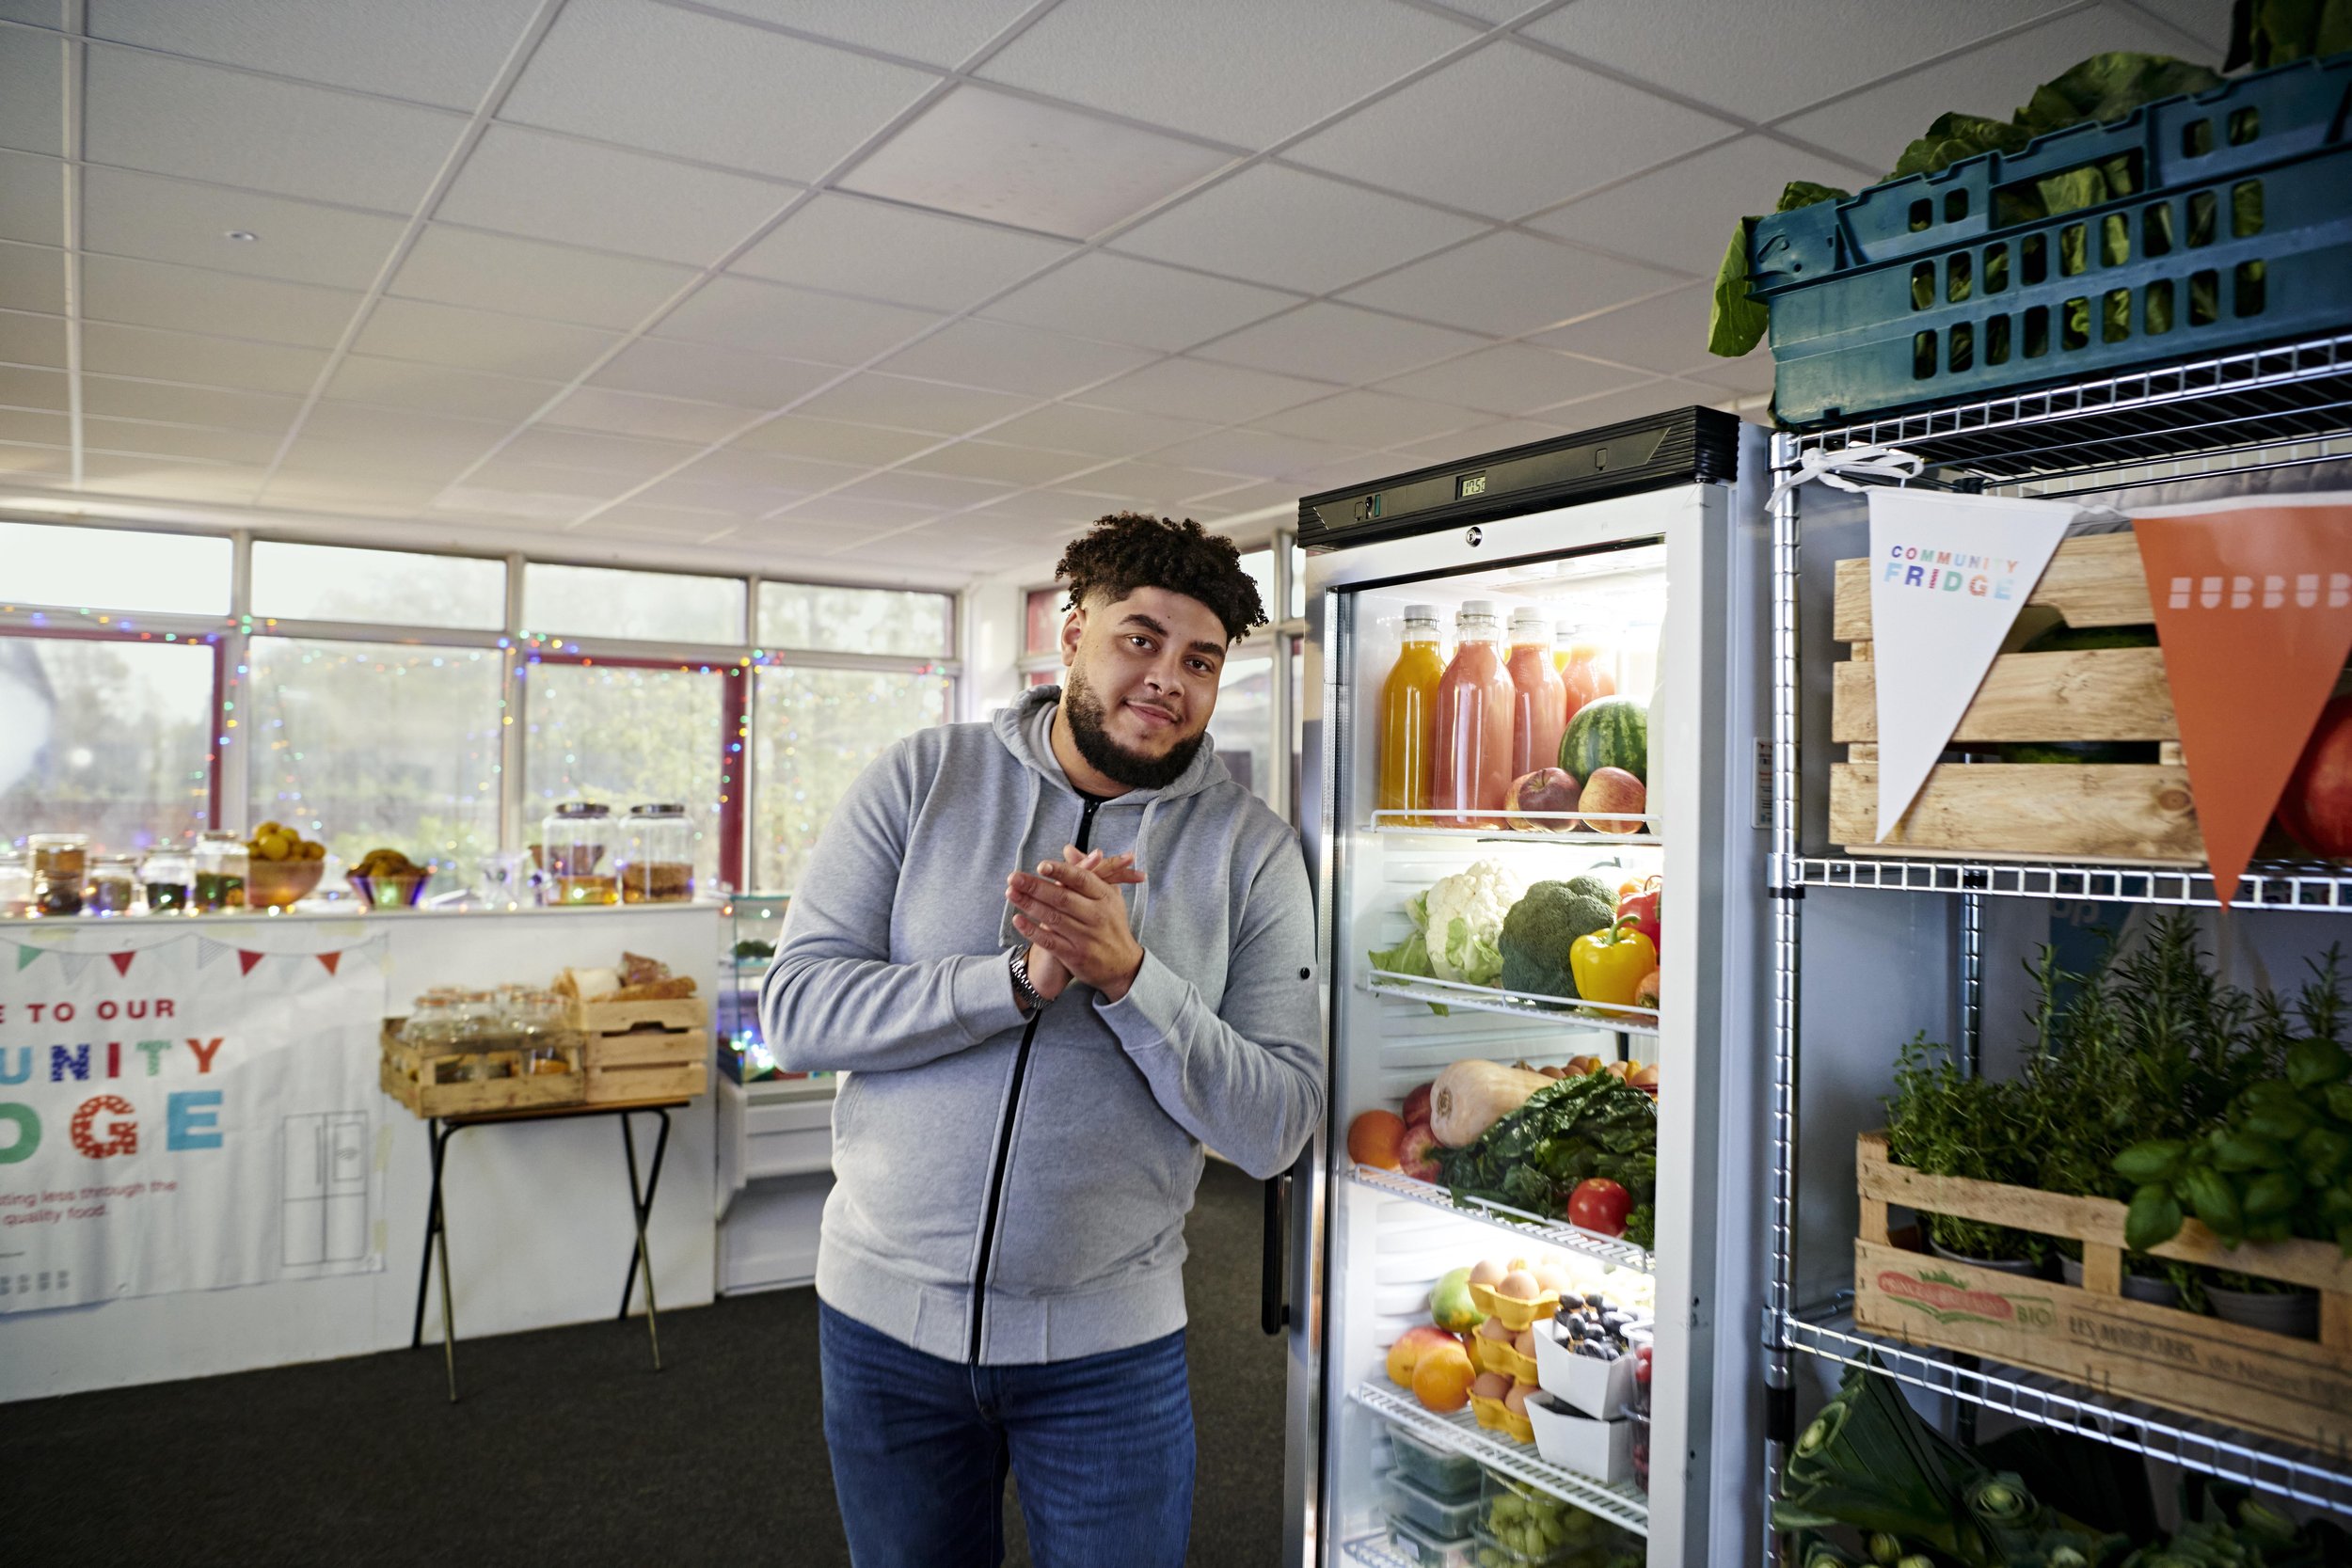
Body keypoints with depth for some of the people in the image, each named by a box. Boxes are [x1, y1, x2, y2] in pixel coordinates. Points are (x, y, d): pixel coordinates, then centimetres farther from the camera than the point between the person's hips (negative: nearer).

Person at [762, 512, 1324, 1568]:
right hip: (882, 1317, 2)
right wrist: (1022, 979, -23)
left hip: (1107, 1342, -1)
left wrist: (1125, 973, -24)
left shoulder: (1251, 850, -6)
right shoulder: (922, 779, -4)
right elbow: (797, 1008, -11)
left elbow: (1273, 1130, -10)